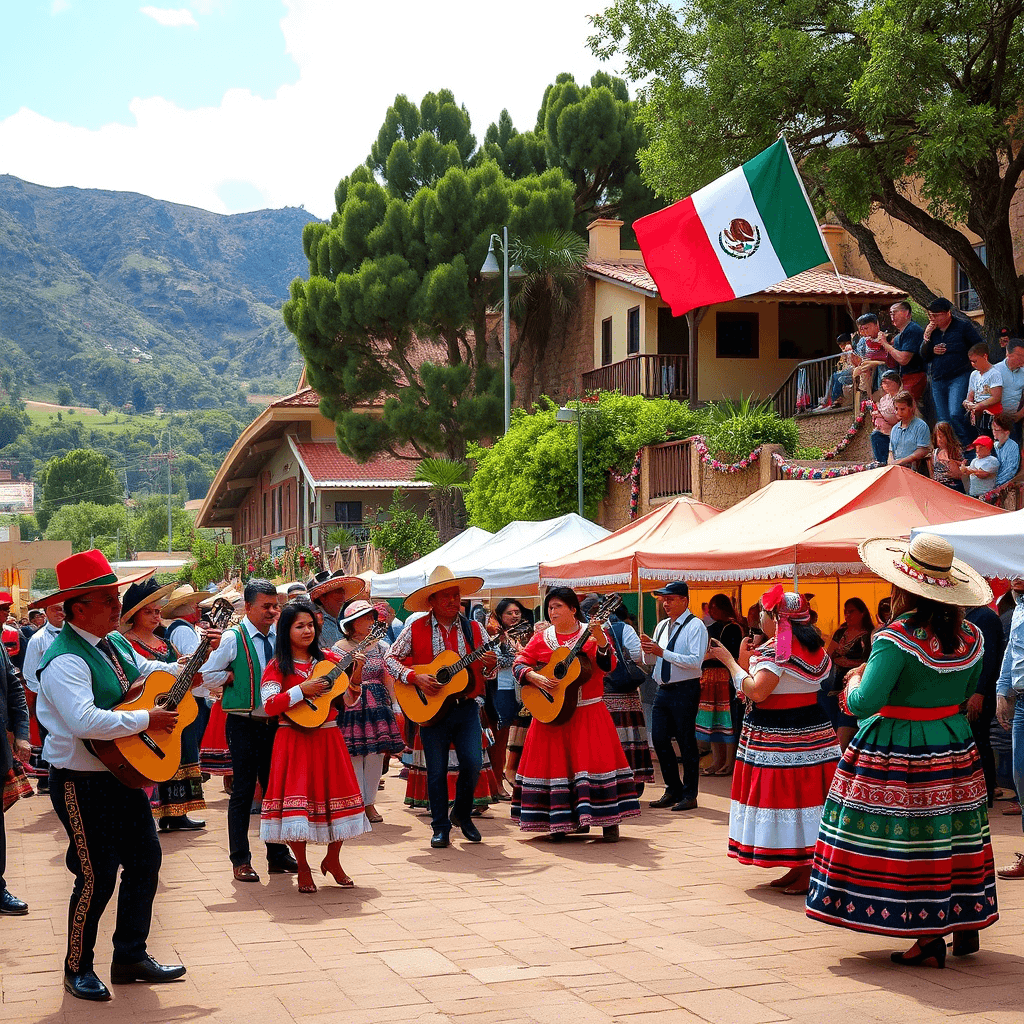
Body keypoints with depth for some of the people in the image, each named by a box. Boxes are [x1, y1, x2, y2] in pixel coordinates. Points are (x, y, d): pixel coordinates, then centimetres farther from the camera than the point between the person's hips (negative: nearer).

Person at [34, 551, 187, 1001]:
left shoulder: (115, 642, 6)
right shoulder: (65, 660, -23)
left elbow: (147, 670, 24)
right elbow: (85, 721, -37)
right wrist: (146, 720, -28)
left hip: (124, 774, 9)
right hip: (82, 783, -9)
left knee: (146, 859, 12)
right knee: (98, 876, -1)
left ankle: (131, 956, 26)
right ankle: (78, 969, 18)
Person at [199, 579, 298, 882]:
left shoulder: (278, 637, 8)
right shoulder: (233, 638, -7)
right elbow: (207, 675, -5)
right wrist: (235, 678, -8)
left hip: (274, 722, 5)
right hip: (244, 724, -5)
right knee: (244, 790, 0)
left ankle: (278, 856, 19)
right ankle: (240, 860, 8)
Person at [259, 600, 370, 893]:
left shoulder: (330, 659, 7)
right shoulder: (277, 666, -1)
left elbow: (349, 702, 6)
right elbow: (269, 706, -13)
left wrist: (355, 676, -11)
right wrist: (302, 690, -19)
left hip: (328, 738, 3)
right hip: (294, 740, -3)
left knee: (336, 794, 3)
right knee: (296, 798, -7)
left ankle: (332, 860, 23)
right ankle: (302, 867, 10)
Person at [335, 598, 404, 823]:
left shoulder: (380, 646, 10)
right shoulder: (339, 649, 0)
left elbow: (388, 679, 13)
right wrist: (357, 668, -19)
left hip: (377, 706, 3)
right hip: (351, 708, -3)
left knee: (375, 756, 0)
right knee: (354, 756, -5)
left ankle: (369, 802, 12)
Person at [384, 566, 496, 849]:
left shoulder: (474, 629, 7)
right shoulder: (416, 630, 0)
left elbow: (485, 665, 12)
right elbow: (390, 658, 0)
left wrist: (491, 665, -11)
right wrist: (415, 677, -13)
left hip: (466, 706, 1)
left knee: (473, 763, -10)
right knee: (436, 771, 2)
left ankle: (462, 813, 16)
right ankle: (440, 826, 16)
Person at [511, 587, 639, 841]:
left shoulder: (592, 634, 2)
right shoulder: (541, 639, 8)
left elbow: (608, 666, -10)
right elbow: (519, 665, 4)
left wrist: (600, 639, -25)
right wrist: (534, 677, -15)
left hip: (588, 712, -2)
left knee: (595, 760, -8)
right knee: (554, 761, 1)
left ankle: (609, 821, -3)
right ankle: (560, 822, 10)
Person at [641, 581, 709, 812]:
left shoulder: (695, 626, -8)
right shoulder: (662, 626, 15)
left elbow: (696, 660, -21)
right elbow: (651, 661, 21)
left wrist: (663, 652, -22)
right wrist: (648, 649, -2)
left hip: (685, 690, -7)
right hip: (663, 690, 7)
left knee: (686, 742, -1)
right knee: (659, 740, 7)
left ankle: (689, 795, 9)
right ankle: (673, 790, 21)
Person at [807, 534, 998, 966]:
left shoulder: (896, 639, -20)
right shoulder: (970, 637, 1)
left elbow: (863, 703, -23)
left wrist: (855, 681, -3)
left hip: (897, 748, -6)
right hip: (953, 744, 6)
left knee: (907, 839, 0)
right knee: (953, 834, 14)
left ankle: (929, 939, 1)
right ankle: (966, 925, 23)